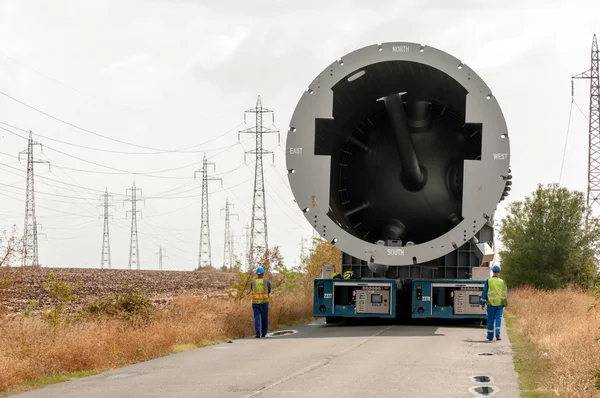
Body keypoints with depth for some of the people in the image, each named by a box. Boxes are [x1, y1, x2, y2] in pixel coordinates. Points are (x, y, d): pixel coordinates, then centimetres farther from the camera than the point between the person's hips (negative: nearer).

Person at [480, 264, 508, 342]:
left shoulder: (488, 281, -5)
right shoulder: (502, 282, -1)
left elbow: (484, 293, -3)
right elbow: (506, 293, 7)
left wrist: (482, 303, 4)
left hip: (491, 303, -1)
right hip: (500, 303, 1)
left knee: (490, 320, 8)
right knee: (498, 319, 5)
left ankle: (490, 337, 13)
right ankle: (497, 334, -10)